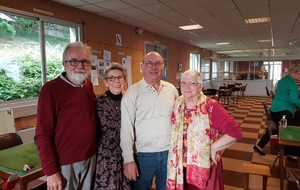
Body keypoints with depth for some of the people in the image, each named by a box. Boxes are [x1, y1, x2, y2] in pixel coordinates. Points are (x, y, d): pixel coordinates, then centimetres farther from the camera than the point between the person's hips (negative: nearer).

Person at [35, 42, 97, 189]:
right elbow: (43, 134, -15)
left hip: (90, 158, 6)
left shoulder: (89, 86, 3)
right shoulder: (51, 89, -15)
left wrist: (94, 150, 10)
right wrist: (51, 171, -14)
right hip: (65, 162, -5)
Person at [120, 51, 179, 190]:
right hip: (143, 153, -3)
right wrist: (128, 159, -14)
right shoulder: (133, 92, -9)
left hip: (169, 151, 4)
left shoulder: (172, 89, 2)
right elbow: (127, 127, -11)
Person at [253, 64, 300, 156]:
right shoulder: (292, 82, -14)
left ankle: (259, 146, 20)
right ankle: (288, 153, 11)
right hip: (283, 110, -10)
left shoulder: (283, 79, 15)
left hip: (275, 108, 10)